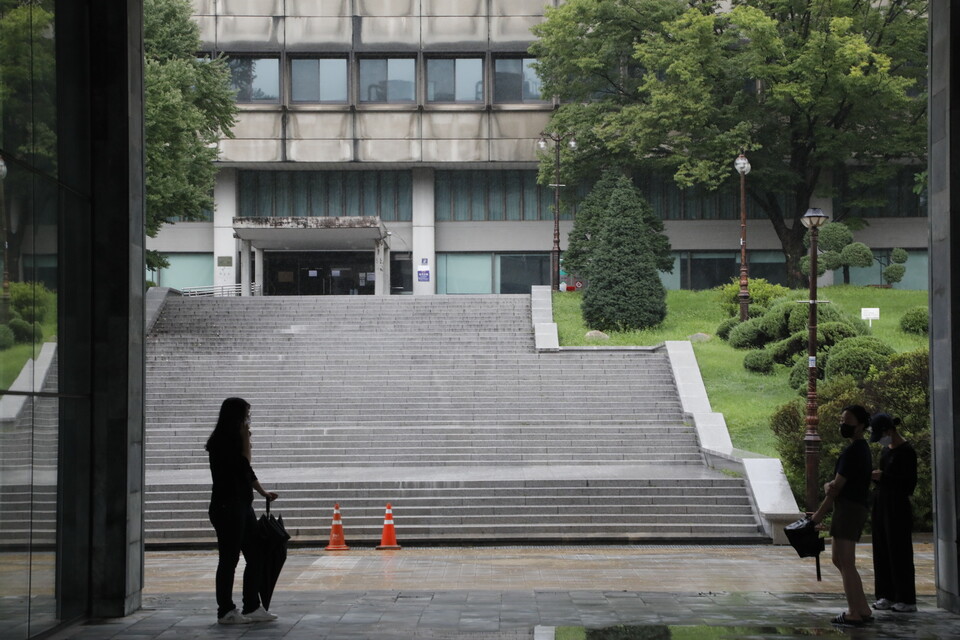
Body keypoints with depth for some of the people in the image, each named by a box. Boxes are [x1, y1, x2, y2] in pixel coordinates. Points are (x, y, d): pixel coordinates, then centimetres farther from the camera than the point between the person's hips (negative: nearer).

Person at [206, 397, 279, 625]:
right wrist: (246, 441, -12)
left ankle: (252, 607, 15)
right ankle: (226, 612, 6)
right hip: (227, 507, -9)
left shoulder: (234, 440, 15)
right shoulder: (222, 442, -13)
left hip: (242, 506, 9)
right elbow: (243, 467, -16)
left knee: (256, 557, 9)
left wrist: (263, 492, 26)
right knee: (229, 559, -3)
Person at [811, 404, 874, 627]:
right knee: (839, 559, 15)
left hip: (849, 508, -11)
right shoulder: (861, 449, 18)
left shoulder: (853, 451, -14)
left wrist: (820, 514, -11)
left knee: (846, 562, -7)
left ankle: (854, 613, -4)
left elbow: (838, 486, -16)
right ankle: (863, 609, 17)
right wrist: (828, 486, -6)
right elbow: (835, 482, 17)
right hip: (855, 507, 11)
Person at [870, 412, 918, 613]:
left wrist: (883, 477, -18)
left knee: (899, 552, -4)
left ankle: (906, 599, 2)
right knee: (882, 551, 9)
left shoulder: (906, 452, -12)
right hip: (881, 505, 8)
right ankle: (887, 596, 15)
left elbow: (910, 483, -14)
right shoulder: (886, 450, 13)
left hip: (897, 507, -8)